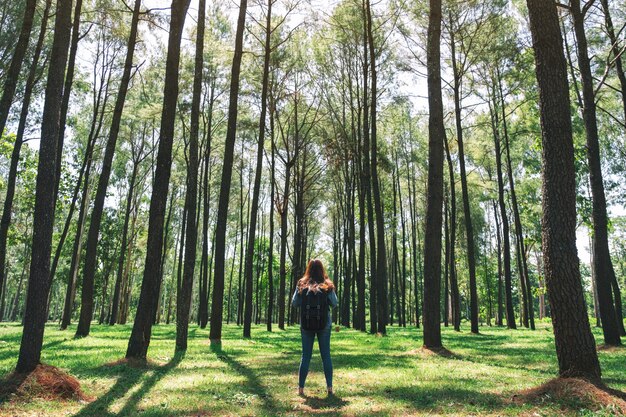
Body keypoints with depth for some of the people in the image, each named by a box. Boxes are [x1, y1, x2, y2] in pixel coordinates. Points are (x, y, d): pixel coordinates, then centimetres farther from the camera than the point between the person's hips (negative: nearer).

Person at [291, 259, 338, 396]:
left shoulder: (301, 285, -4)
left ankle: (300, 387, 11)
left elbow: (294, 303, -1)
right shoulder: (327, 285, -5)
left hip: (306, 324, 1)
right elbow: (334, 303, -1)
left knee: (306, 355, 8)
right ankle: (329, 387, 12)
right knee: (326, 355, 8)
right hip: (324, 324, 0)